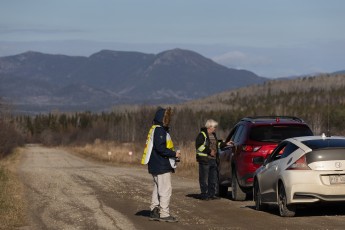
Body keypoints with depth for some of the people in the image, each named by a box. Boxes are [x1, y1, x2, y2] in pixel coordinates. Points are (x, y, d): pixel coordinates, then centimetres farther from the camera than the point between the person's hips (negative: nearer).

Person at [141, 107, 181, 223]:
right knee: (166, 189, -8)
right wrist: (174, 154, -15)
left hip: (156, 166, 11)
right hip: (162, 166, -11)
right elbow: (160, 148, -23)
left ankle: (154, 211, 19)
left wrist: (172, 154, 9)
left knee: (157, 189, 15)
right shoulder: (159, 130, -16)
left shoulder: (155, 130, 17)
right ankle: (164, 214, -8)